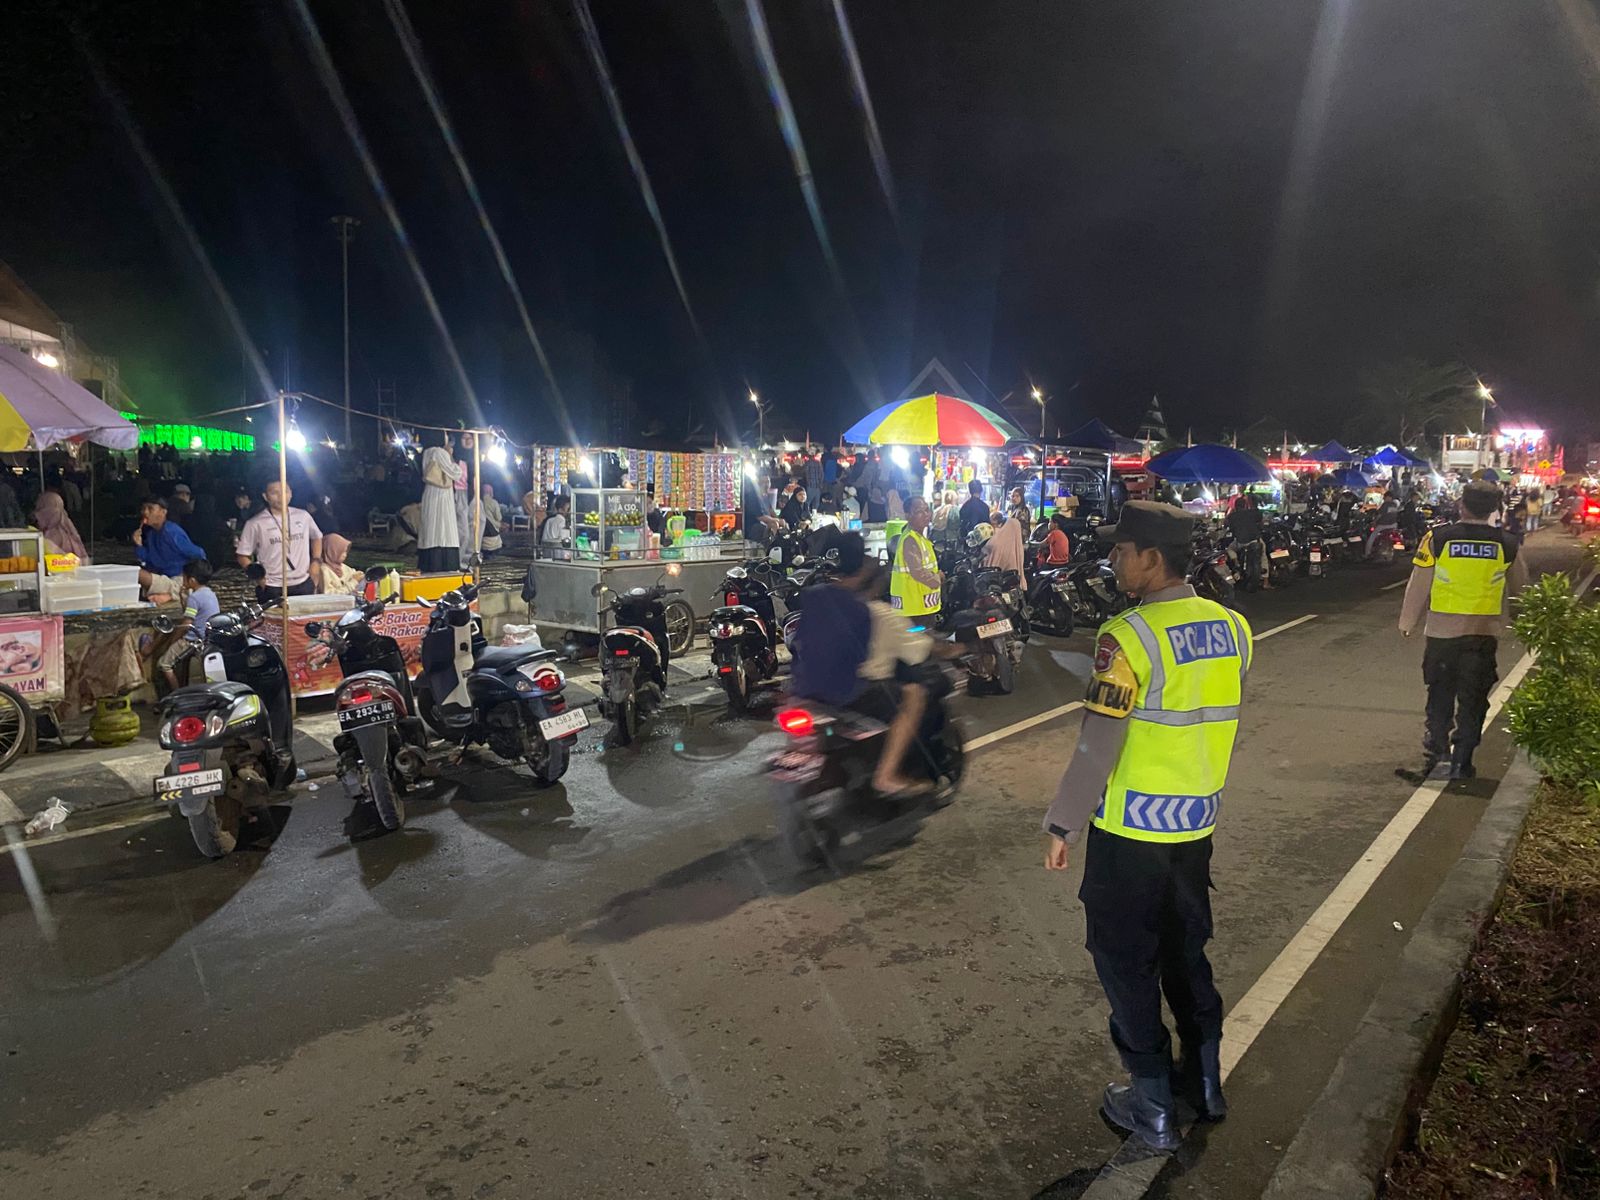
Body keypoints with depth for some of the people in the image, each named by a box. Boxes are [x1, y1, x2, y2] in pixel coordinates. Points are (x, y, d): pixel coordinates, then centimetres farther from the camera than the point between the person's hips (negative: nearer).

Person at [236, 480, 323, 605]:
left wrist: (316, 561, 10)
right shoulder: (255, 524, -4)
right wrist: (255, 574, -12)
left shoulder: (303, 516, 6)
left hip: (304, 585, 3)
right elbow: (242, 555, 1)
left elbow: (317, 537, 23)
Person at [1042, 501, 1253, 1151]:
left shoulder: (1128, 636, -22)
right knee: (1186, 949, 23)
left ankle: (1153, 1108, 22)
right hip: (1197, 822, 7)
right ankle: (1205, 1081, 38)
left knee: (1126, 962, 10)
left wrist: (1061, 825, -10)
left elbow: (1097, 744, -20)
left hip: (1130, 828, -7)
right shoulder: (1231, 627, 0)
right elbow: (1220, 722, 10)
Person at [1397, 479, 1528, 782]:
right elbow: (1519, 586, 13)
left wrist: (1408, 622, 7)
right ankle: (1461, 762, 12)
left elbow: (1418, 585, -5)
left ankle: (1436, 755, 4)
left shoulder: (1438, 538, -10)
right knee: (1473, 700, 10)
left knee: (1440, 698, 8)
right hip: (1485, 632, 1)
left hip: (1443, 631, -1)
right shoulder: (1506, 544, -2)